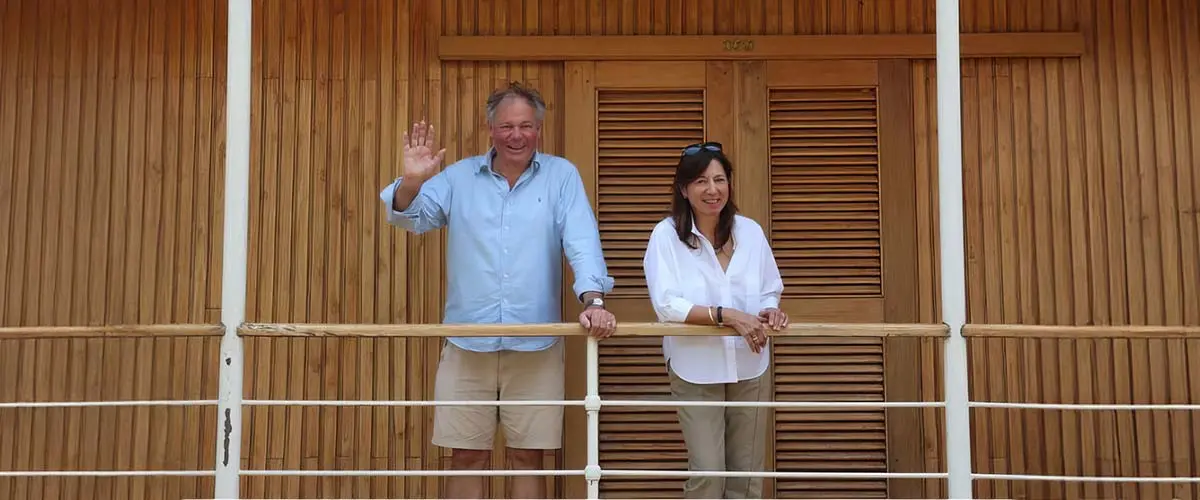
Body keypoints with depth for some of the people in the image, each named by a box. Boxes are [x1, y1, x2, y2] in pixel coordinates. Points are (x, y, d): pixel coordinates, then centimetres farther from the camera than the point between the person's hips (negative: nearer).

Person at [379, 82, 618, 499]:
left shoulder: (562, 176, 4)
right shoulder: (459, 176, 8)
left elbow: (582, 241, -7)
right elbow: (412, 218, 1)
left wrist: (593, 299, -23)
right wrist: (411, 183, -21)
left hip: (535, 347, -1)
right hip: (466, 345, 1)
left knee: (527, 457, 8)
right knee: (467, 457, 7)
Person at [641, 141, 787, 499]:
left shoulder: (750, 231, 0)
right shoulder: (666, 235, -11)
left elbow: (770, 291, 9)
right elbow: (667, 305, -18)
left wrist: (768, 312, -15)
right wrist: (727, 315, -27)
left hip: (749, 368, 4)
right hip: (696, 372, -3)